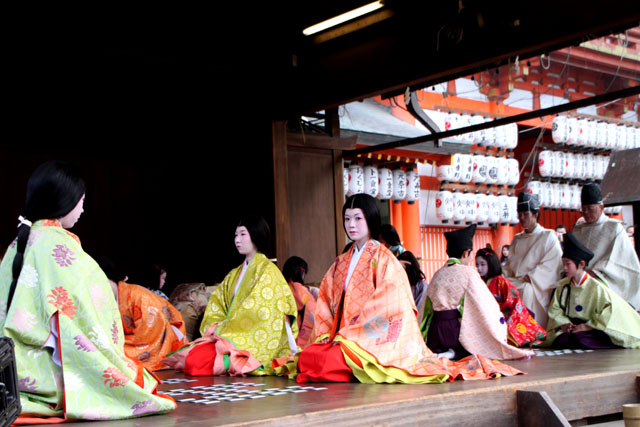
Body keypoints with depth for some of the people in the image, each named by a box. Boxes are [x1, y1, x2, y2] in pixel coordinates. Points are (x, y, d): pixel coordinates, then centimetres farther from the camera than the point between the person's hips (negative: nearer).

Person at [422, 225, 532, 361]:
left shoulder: (437, 274, 9)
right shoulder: (468, 273, -6)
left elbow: (427, 309, 13)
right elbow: (486, 306, -5)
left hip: (434, 334, 6)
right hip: (458, 332, -6)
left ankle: (439, 352, 0)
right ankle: (456, 353, -11)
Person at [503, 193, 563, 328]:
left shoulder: (548, 236, 4)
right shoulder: (517, 239, 22)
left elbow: (550, 265, -8)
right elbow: (510, 264, 21)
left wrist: (529, 277, -16)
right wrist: (504, 276, 0)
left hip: (538, 286, -5)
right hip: (517, 282, 5)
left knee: (526, 290, -34)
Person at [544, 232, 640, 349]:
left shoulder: (596, 287, -9)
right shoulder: (563, 285, 7)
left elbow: (610, 310, -15)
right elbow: (555, 309, 9)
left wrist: (589, 325, -18)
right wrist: (563, 323, -10)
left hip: (594, 331, -3)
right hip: (571, 327, 4)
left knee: (579, 338, -35)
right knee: (561, 340, -29)